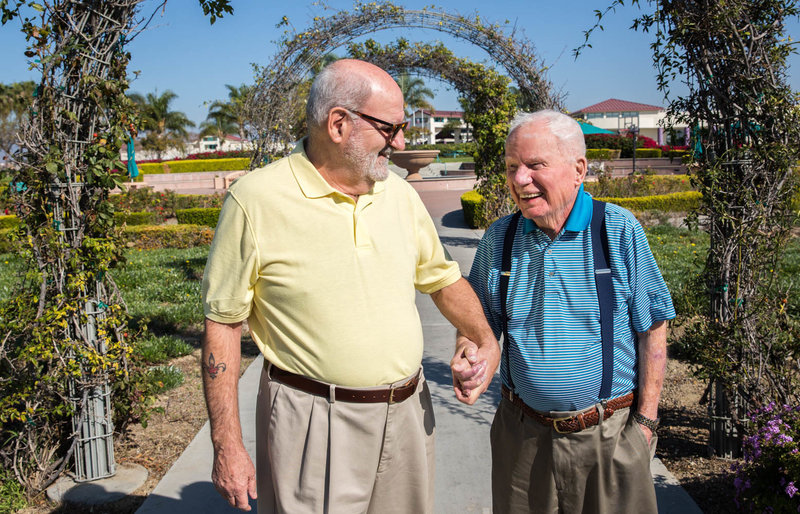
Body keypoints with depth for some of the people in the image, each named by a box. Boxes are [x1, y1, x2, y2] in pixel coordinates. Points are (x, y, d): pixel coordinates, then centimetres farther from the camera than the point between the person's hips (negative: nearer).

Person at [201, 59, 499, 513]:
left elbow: (444, 278, 16)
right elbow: (223, 324, -8)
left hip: (409, 413, 5)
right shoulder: (256, 200, -12)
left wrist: (486, 339, 1)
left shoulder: (399, 193, 3)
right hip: (314, 422, -5)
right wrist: (227, 446, -8)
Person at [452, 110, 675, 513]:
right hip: (522, 434, 3)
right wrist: (466, 359, -9)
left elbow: (652, 329, -3)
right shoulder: (499, 238, 1)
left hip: (609, 434, -2)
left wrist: (646, 419, -5)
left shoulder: (620, 231, -7)